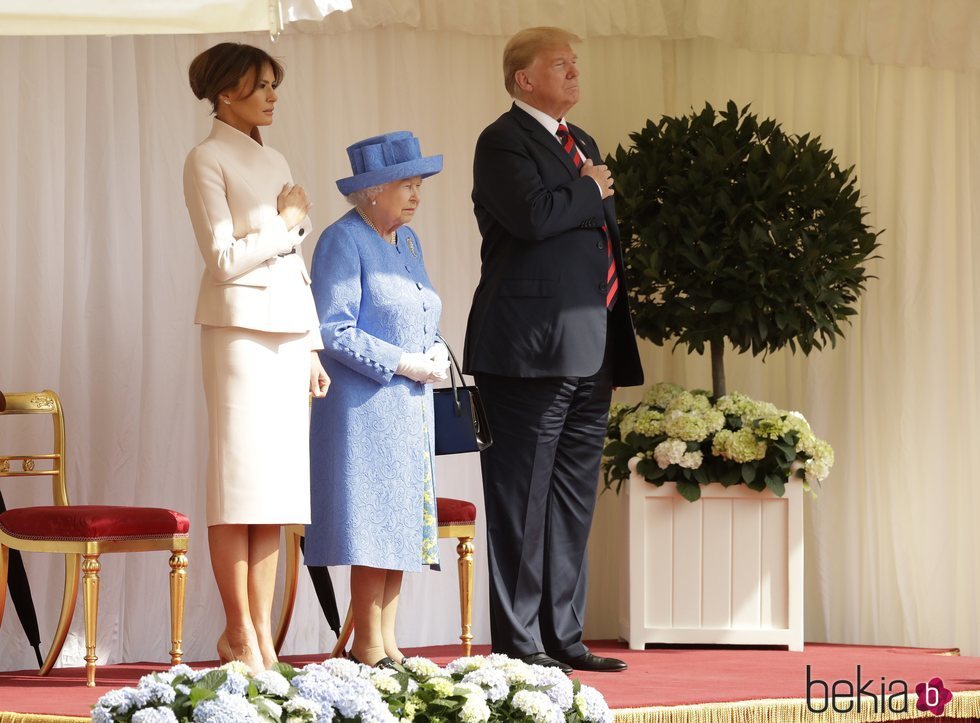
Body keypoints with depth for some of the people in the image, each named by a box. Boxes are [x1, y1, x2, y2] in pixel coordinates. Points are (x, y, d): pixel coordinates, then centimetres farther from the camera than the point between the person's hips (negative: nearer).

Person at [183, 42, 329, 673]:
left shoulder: (275, 163, 18)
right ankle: (239, 633, -4)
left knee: (278, 484, 3)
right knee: (240, 480, -8)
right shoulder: (207, 160, -3)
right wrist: (286, 223, -2)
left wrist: (313, 348, 14)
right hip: (241, 327, -7)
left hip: (290, 328, 7)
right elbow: (224, 259, -12)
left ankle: (263, 633, 5)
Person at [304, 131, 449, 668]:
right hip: (365, 407, -8)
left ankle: (385, 643, 9)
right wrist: (403, 364, -17)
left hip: (410, 405, 8)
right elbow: (334, 330, -17)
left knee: (400, 523, 6)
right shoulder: (343, 241, -10)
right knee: (373, 522, -9)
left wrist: (436, 353, 2)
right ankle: (368, 649, -7)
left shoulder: (406, 241, 16)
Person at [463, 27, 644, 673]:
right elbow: (533, 215, -25)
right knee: (523, 498, -5)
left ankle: (563, 635, 17)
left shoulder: (580, 142, 21)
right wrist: (591, 193, -6)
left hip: (588, 352, 9)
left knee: (573, 502, 11)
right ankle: (518, 643, -3)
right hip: (532, 349, -9)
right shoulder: (504, 142, -6)